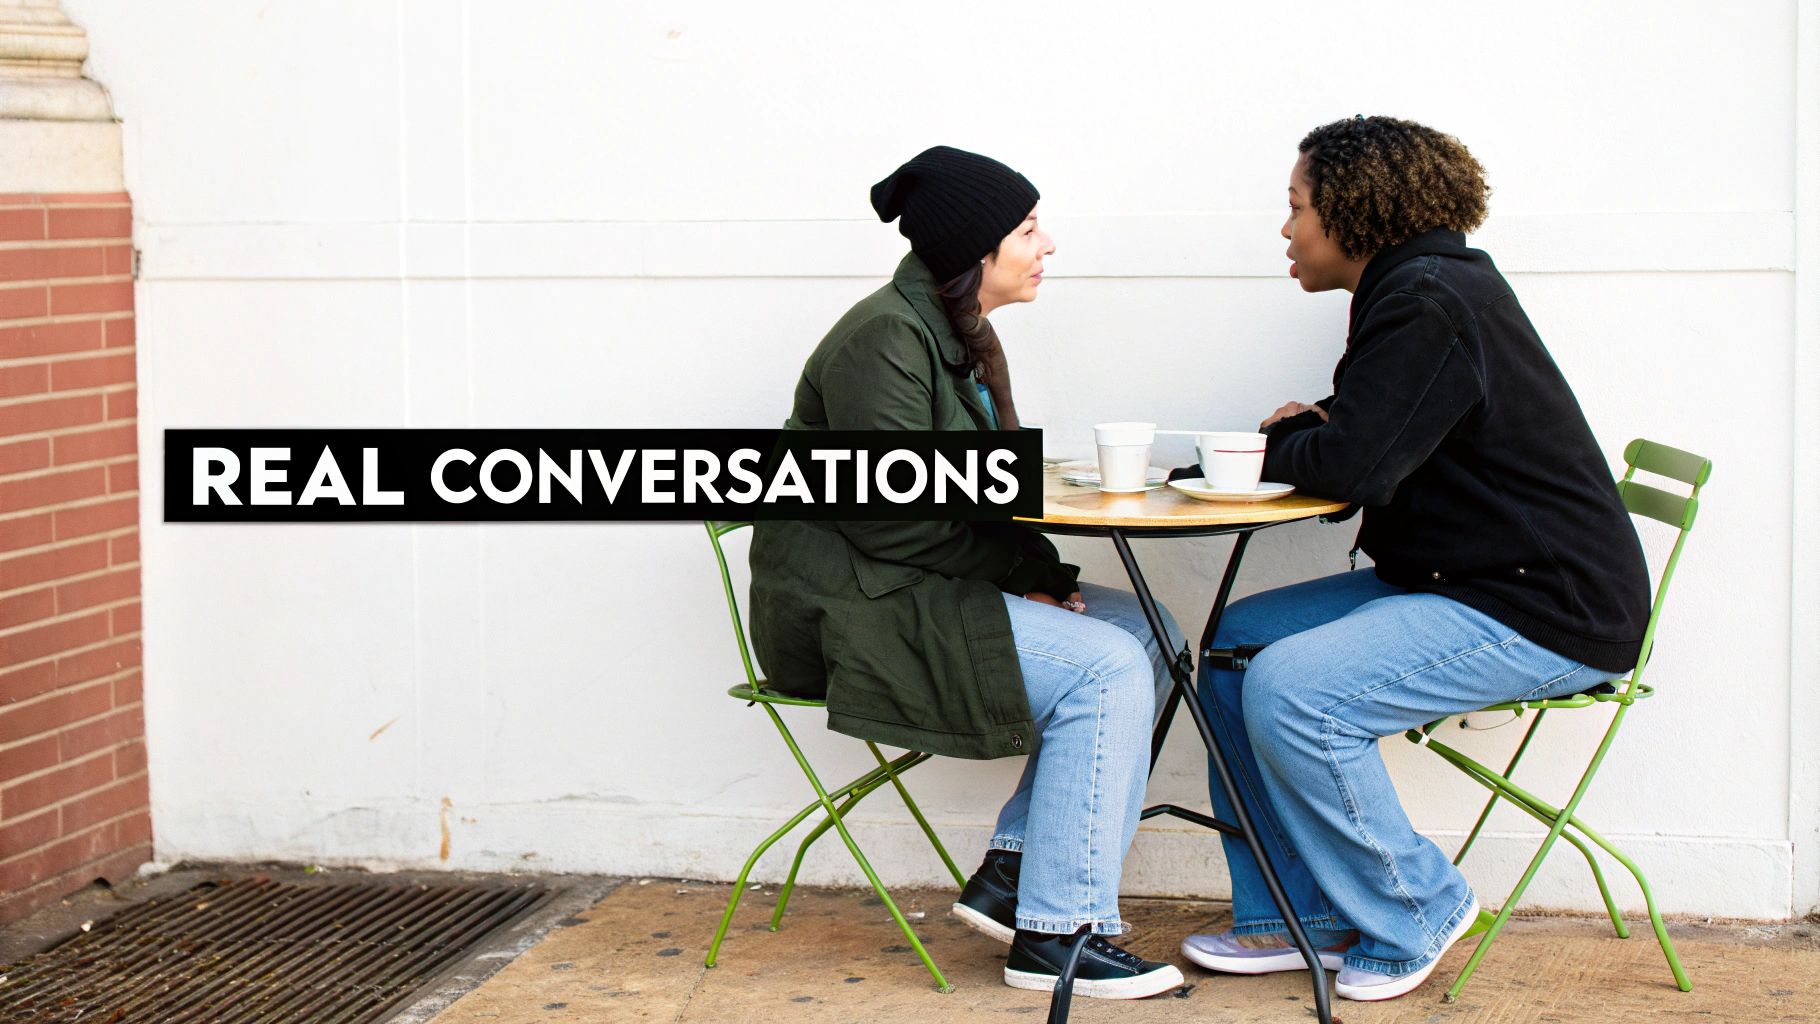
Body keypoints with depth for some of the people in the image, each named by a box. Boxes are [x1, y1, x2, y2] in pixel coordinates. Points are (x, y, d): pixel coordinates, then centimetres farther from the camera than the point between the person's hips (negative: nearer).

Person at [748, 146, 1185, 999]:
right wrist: (1028, 571, -14)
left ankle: (1011, 875, 2)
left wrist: (1042, 574, -3)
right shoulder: (884, 339, -17)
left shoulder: (960, 336, 13)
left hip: (922, 593, 10)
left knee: (1144, 634, 1)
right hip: (849, 609, -10)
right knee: (1104, 667, -20)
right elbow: (890, 520, -22)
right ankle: (1055, 932, -13)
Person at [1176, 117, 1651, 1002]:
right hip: (1454, 583, 11)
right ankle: (1296, 915, 10)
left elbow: (1352, 467, -24)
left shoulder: (1430, 304, -17)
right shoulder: (1421, 288, 15)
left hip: (1547, 613, -11)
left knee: (1291, 690, -25)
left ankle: (1411, 913, -3)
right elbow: (1372, 453, 19)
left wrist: (1281, 445, -3)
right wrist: (1310, 433, -2)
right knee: (1236, 645, 7)